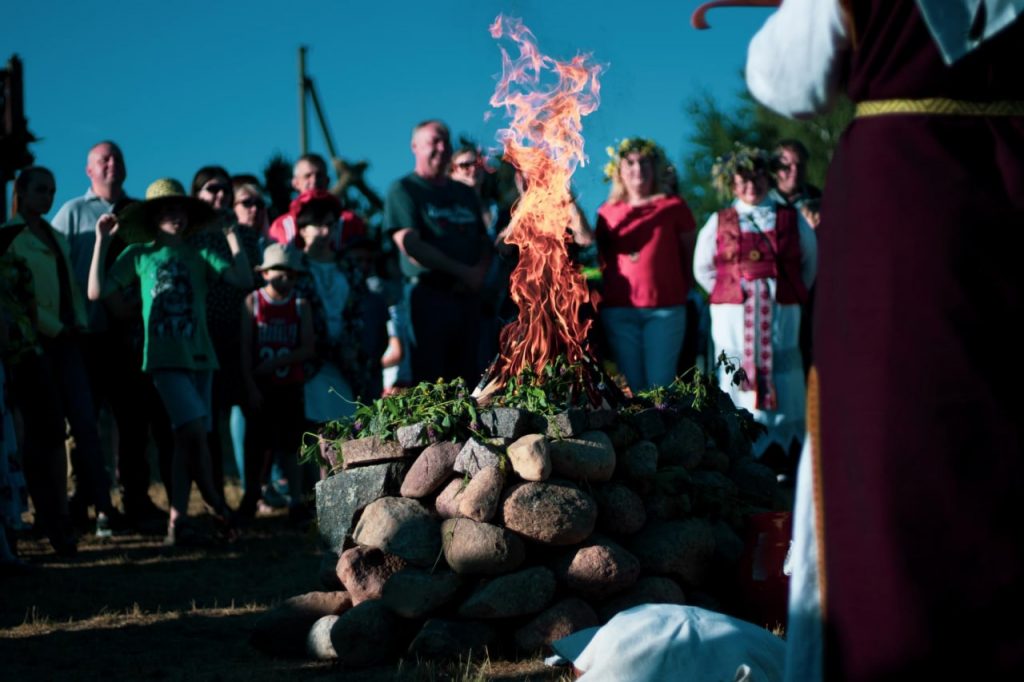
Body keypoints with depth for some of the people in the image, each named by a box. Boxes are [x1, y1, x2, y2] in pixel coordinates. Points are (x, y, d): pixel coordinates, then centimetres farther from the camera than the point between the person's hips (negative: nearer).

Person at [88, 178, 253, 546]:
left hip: (200, 356, 3)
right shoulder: (139, 254, 6)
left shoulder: (199, 255, 10)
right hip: (165, 358, -3)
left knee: (186, 439, 3)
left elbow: (244, 279, -1)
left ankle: (177, 521, 7)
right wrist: (102, 241, -6)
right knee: (194, 429, -17)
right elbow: (97, 291, -2)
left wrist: (232, 236, -4)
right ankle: (215, 503, 0)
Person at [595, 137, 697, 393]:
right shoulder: (607, 212, 11)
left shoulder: (673, 207, 7)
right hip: (619, 309, 2)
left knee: (660, 384, -5)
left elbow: (690, 255, 10)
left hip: (666, 308, -2)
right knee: (629, 386, 2)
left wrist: (680, 290, 4)